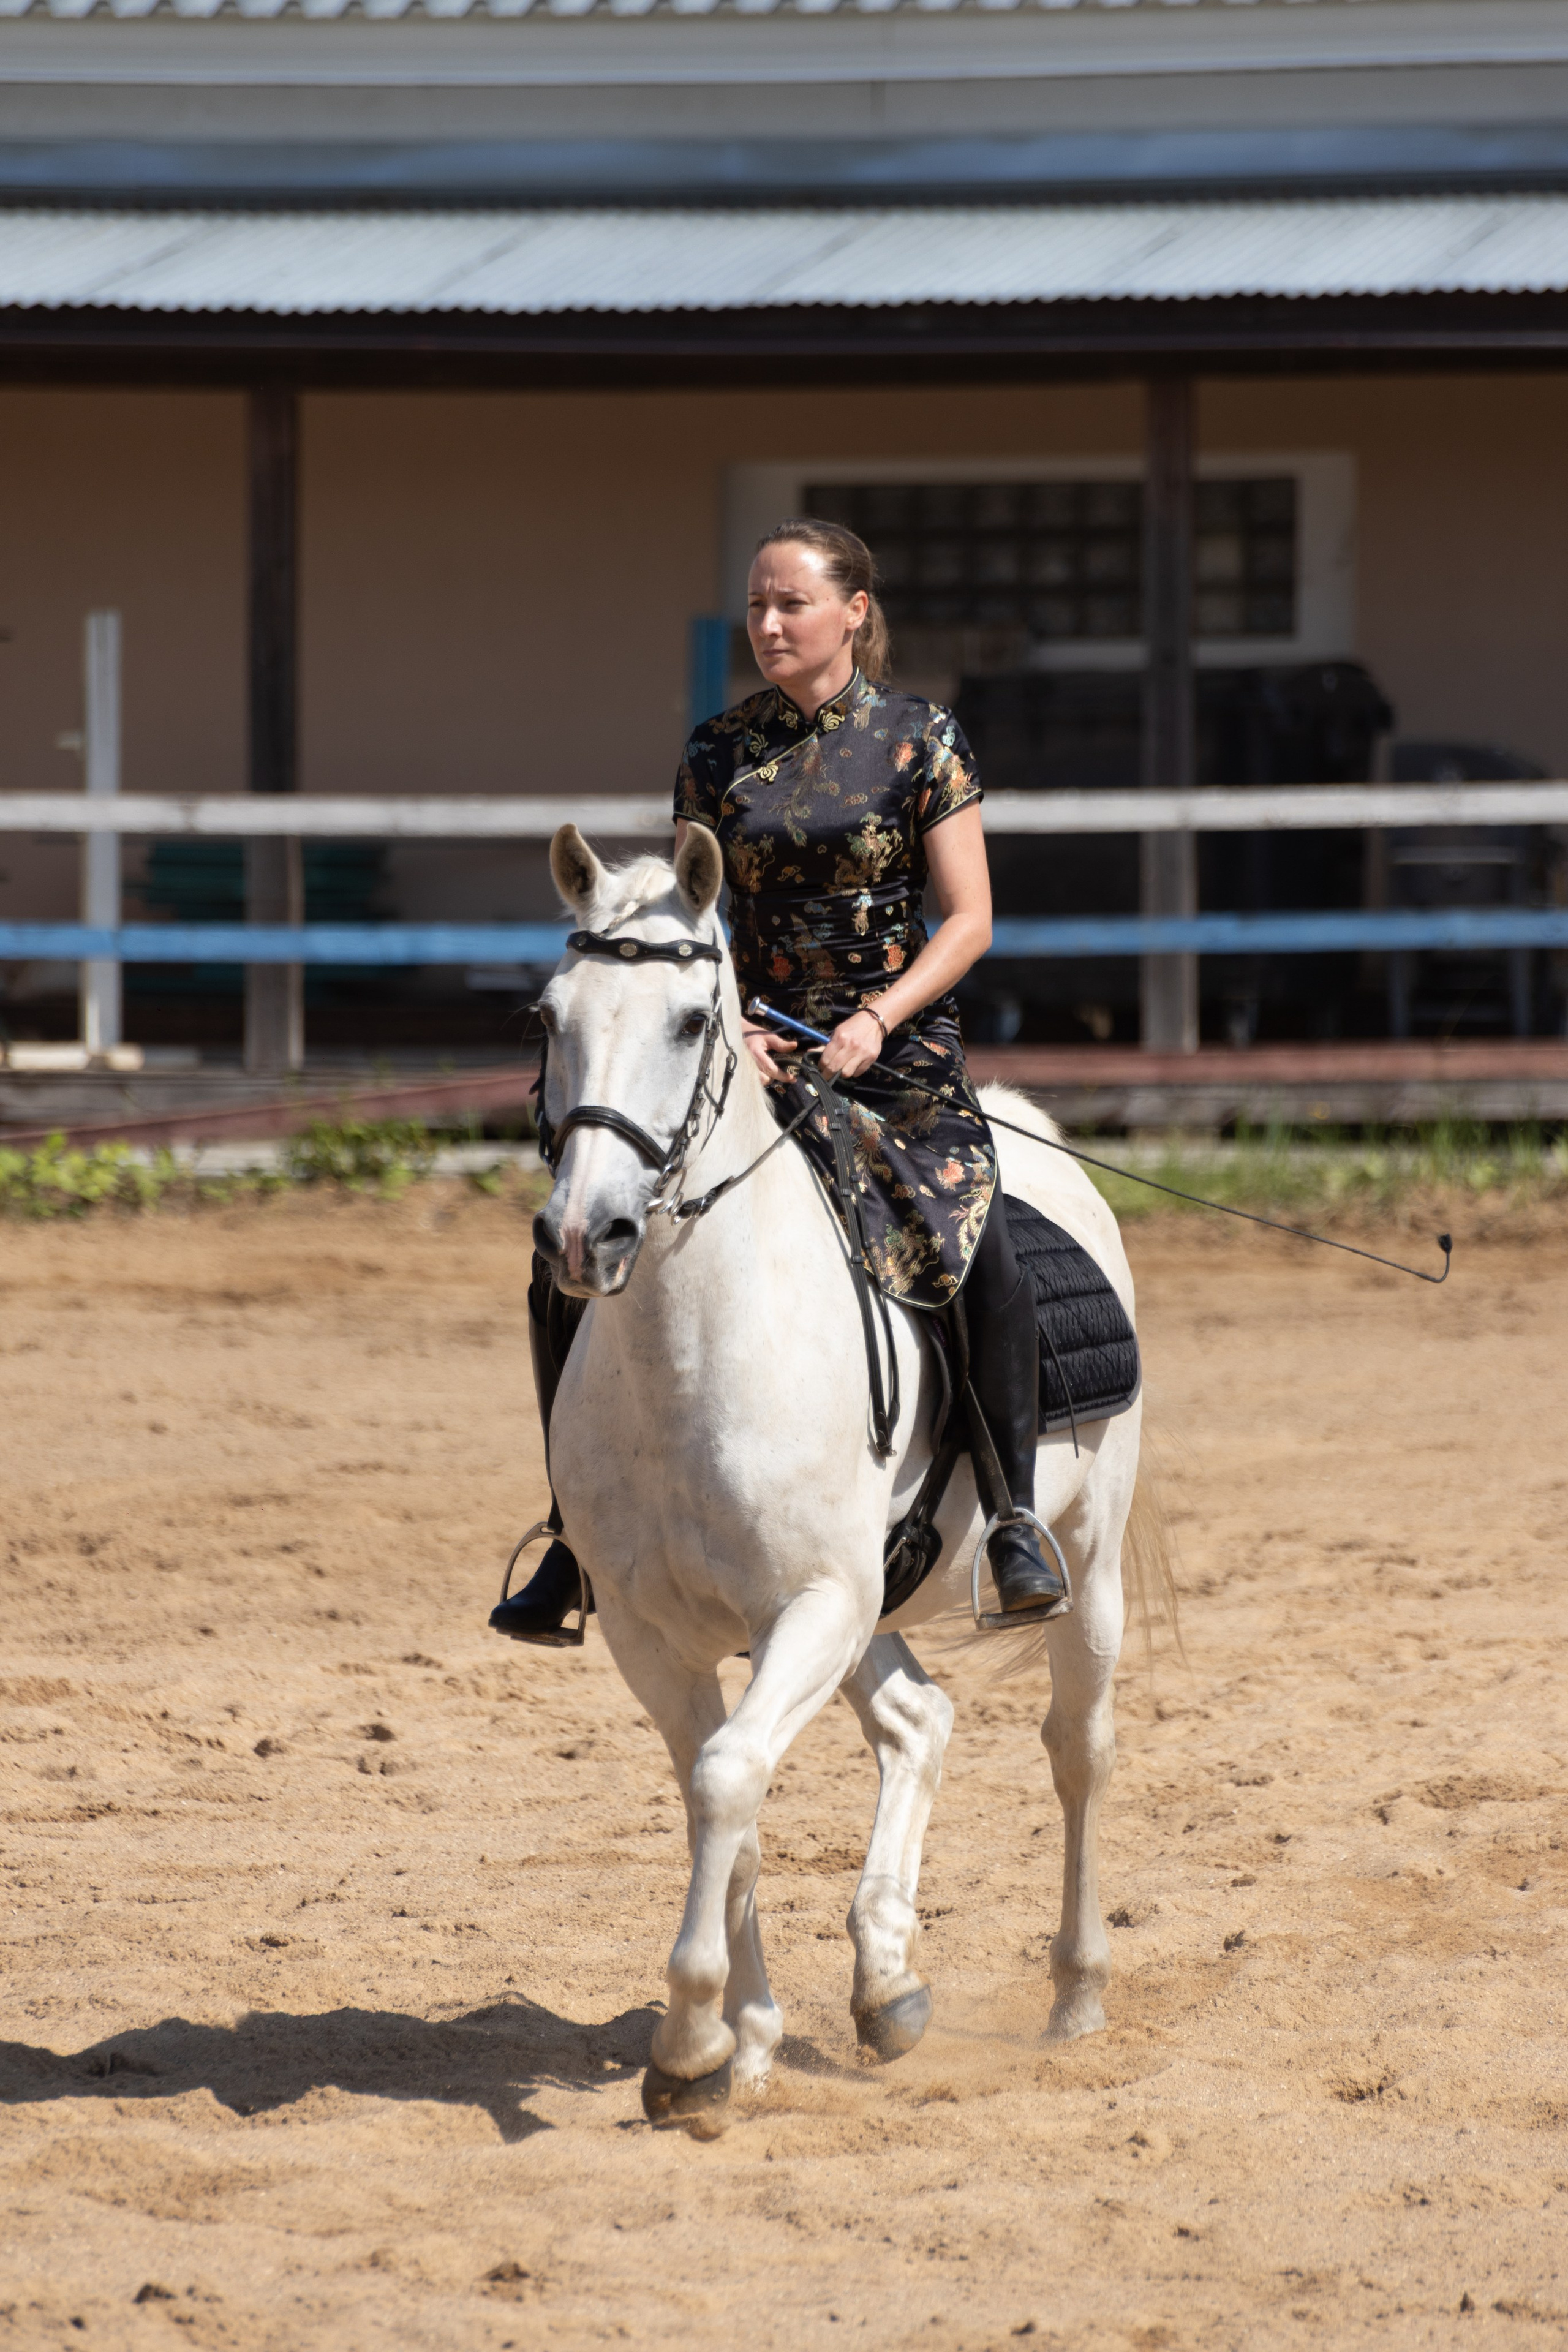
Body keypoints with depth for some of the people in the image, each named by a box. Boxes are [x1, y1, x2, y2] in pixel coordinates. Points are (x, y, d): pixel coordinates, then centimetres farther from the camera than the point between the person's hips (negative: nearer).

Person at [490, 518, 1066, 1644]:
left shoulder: (922, 739, 0)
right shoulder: (720, 752, 8)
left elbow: (970, 919, -3)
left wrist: (876, 1021, -17)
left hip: (897, 1053, -3)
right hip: (747, 1055, 3)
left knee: (984, 1259, -28)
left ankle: (1017, 1515, -10)